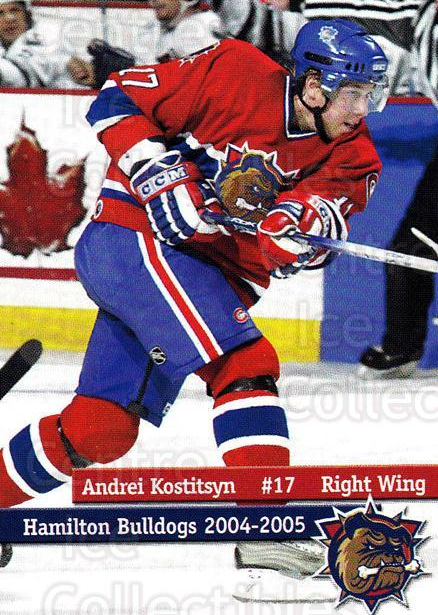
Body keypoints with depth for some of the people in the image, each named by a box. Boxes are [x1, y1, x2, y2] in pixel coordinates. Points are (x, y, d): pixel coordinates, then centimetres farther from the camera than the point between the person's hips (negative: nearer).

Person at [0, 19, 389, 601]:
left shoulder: (349, 156, 2)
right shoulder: (235, 74, -13)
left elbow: (298, 248, -12)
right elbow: (117, 100, -9)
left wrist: (296, 216, -33)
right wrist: (161, 177, -20)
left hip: (215, 278, 7)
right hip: (132, 238, -7)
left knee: (101, 429, 5)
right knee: (245, 363, -24)